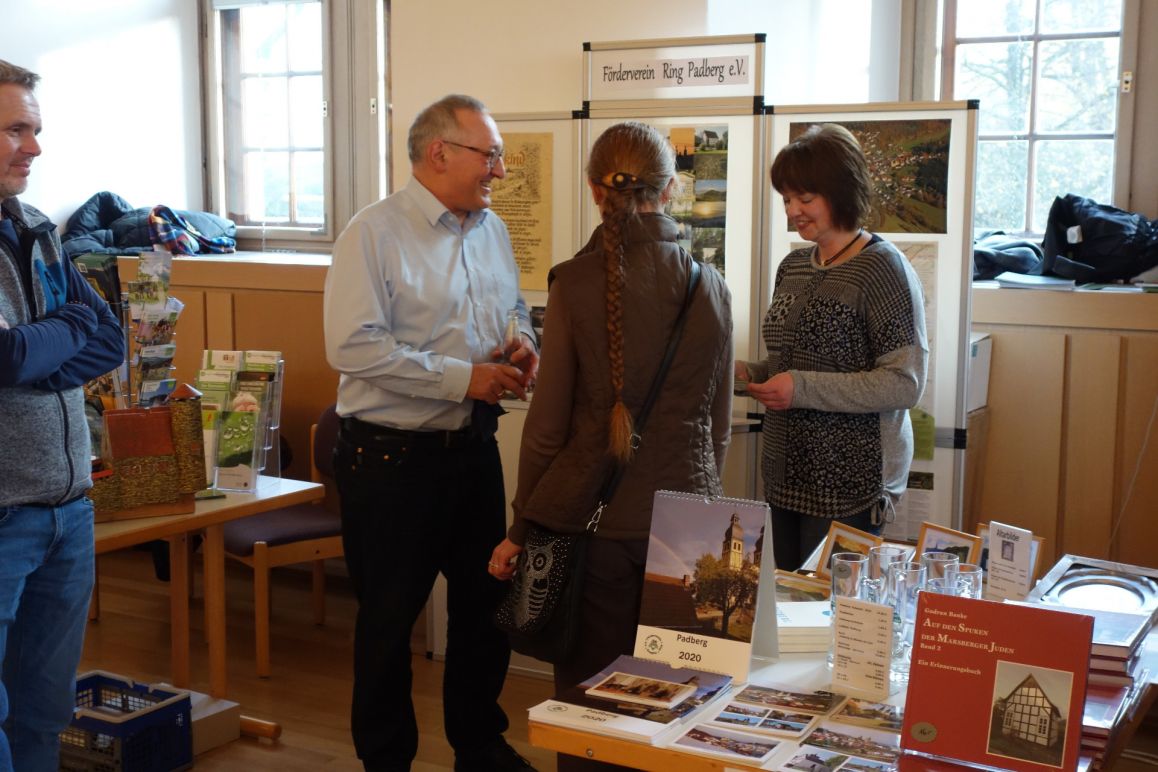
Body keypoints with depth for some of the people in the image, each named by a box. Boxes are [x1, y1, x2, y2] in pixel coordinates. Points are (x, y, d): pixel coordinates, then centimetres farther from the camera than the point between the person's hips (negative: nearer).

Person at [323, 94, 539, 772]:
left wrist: (524, 347, 0)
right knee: (389, 617, 6)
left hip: (475, 449, 7)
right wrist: (461, 378, -20)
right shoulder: (376, 234, -13)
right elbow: (353, 347, -21)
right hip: (392, 458, -7)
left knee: (485, 602, 16)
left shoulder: (492, 231, 10)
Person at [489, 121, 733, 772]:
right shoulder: (710, 285, 0)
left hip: (592, 518, -2)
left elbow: (549, 420, -6)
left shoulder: (575, 282, -8)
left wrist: (520, 529, 4)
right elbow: (718, 421, 8)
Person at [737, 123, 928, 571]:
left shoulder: (884, 269, -11)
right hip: (787, 474, 7)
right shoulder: (793, 266, 12)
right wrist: (747, 375, 2)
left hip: (850, 483, -7)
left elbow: (906, 384, -17)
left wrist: (803, 388, -22)